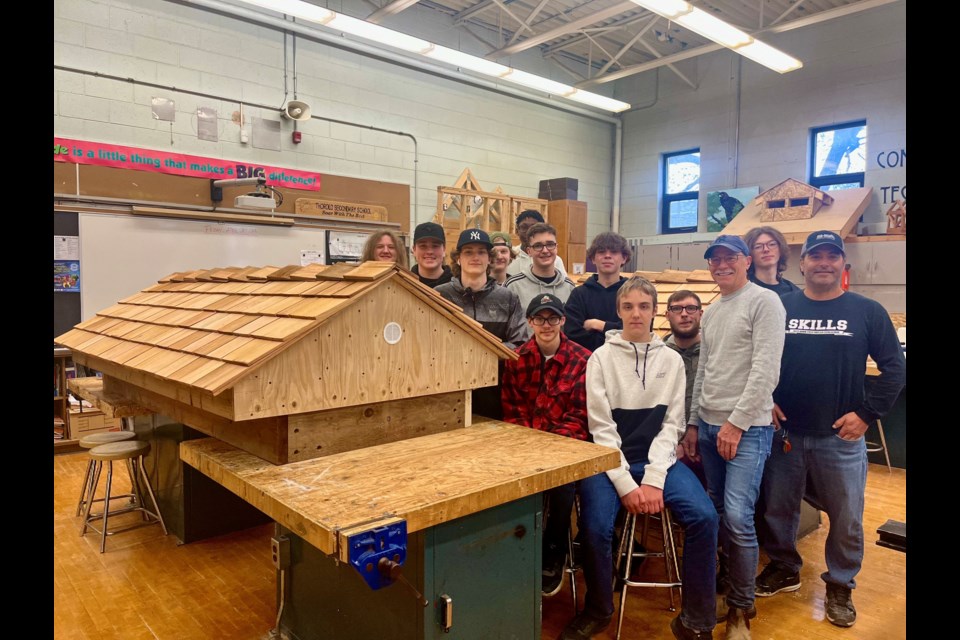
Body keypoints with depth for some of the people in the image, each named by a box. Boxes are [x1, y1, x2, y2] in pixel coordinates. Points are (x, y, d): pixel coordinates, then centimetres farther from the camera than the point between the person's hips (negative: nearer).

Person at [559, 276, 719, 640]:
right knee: (596, 527, -25)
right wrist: (625, 484, -15)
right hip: (611, 460, -2)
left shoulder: (672, 360, 5)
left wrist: (653, 478, -13)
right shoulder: (602, 358, -3)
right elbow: (602, 428, -7)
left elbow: (671, 425, 0)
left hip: (658, 460, 2)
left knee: (704, 517, -21)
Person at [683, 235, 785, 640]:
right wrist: (693, 424, 15)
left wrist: (736, 422, -16)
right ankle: (723, 584, 27)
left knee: (738, 516, -10)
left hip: (747, 428, -7)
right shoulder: (710, 313, 16)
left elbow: (766, 369, -14)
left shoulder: (764, 302, -6)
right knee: (716, 513, 11)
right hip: (709, 426, 7)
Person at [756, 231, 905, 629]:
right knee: (777, 509, 13)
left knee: (846, 518, 11)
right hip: (784, 432, 1)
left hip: (841, 436, -1)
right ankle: (783, 568, 35)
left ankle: (840, 586, 31)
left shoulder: (867, 311, 0)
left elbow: (894, 368, 1)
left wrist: (867, 413, -7)